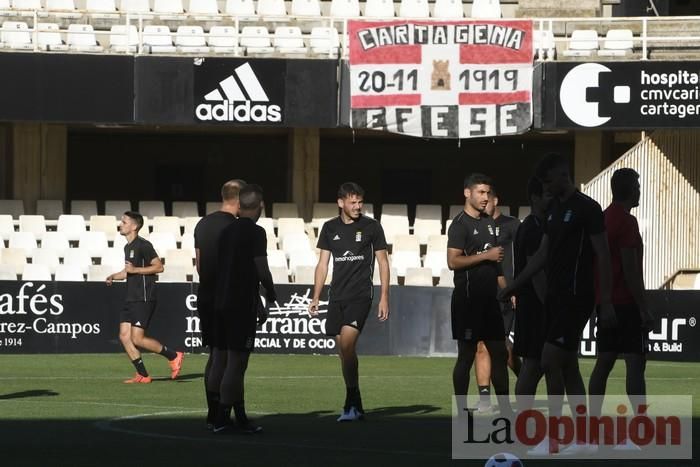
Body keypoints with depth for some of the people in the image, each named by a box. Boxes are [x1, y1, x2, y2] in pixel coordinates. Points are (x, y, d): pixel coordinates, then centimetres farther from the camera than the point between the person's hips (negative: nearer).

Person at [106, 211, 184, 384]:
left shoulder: (143, 245, -11)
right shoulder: (128, 247, 18)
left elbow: (159, 266, -15)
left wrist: (134, 269, -18)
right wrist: (114, 276, 14)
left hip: (144, 299, -9)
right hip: (131, 299, 9)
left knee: (137, 339, -13)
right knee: (124, 336, 1)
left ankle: (173, 356, 1)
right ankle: (142, 375, 5)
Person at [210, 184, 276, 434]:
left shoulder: (226, 231, 14)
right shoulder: (255, 233, -10)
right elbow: (261, 271, -13)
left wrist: (258, 304, 25)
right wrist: (271, 294, 8)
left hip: (220, 303, 8)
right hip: (242, 306, -8)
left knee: (220, 359, 9)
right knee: (236, 362, -5)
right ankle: (222, 417, -7)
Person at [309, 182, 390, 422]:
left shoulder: (371, 226, 1)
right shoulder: (330, 228, 10)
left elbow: (383, 262, 4)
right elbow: (323, 264, 14)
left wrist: (384, 297, -2)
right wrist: (315, 298, 8)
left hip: (360, 295, -4)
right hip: (337, 297, 5)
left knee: (346, 344, -20)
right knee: (344, 351, 5)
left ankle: (351, 404, -15)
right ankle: (355, 407, 15)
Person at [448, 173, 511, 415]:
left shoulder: (489, 222, 16)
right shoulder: (460, 224, -9)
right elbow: (453, 261, -20)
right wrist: (487, 255, -18)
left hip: (489, 297, 8)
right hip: (468, 298, -8)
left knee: (499, 352, 9)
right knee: (467, 354, -4)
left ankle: (504, 408, 15)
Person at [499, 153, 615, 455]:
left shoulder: (587, 209, -11)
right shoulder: (555, 209, 14)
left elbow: (603, 256, -13)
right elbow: (542, 254, 20)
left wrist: (606, 302, -17)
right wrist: (514, 285, 18)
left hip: (575, 297, -9)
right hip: (555, 295, 9)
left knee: (550, 361, -12)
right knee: (568, 366, 9)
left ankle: (553, 439, -8)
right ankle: (584, 438, 13)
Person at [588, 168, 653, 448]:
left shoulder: (603, 219, 14)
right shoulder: (627, 222, -13)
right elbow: (630, 268, -18)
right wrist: (644, 309, -16)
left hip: (605, 302, 9)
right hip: (627, 304, -9)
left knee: (604, 362, 9)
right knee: (635, 363, -10)